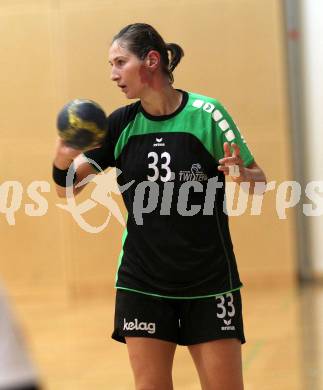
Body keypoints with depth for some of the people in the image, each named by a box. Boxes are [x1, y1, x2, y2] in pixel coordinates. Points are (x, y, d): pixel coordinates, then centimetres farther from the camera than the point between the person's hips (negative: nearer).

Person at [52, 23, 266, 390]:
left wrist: (243, 175, -25)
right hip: (142, 284, 2)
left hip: (210, 284, -2)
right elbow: (66, 189, 2)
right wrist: (63, 160, -21)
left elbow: (259, 180, -1)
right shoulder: (120, 125, 0)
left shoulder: (206, 113, -9)